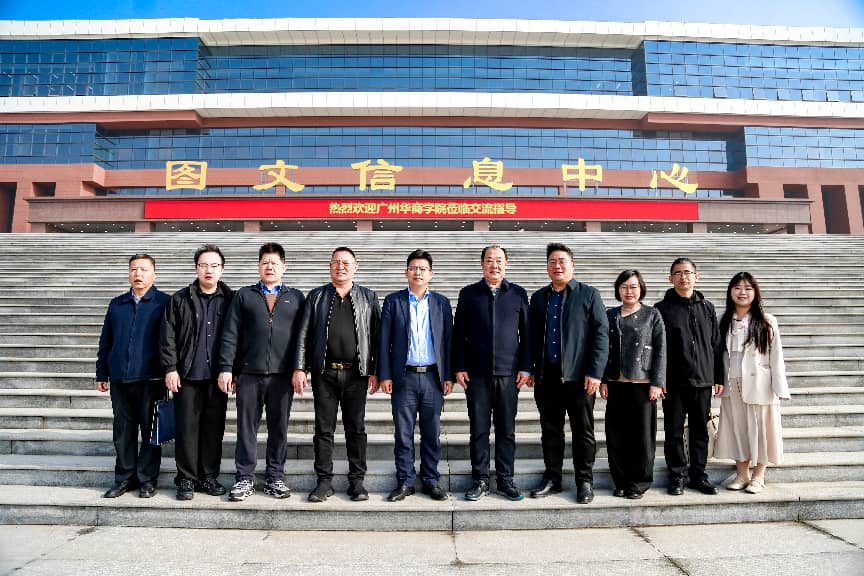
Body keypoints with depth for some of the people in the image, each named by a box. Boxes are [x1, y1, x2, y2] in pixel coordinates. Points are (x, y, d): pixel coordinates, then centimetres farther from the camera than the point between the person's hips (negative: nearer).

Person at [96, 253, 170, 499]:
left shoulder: (164, 303, -1)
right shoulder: (116, 304, 13)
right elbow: (105, 341, 16)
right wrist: (101, 373, 13)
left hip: (150, 379, -4)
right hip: (119, 379, 4)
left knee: (150, 431, 5)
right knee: (123, 431, 11)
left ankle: (147, 480, 16)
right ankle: (124, 479, 23)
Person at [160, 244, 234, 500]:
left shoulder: (231, 299, 4)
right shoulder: (180, 299, 4)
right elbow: (168, 336, 2)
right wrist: (171, 368, -4)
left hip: (217, 376, 1)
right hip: (187, 375, -1)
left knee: (214, 428, 8)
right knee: (187, 428, 4)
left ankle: (209, 477, 20)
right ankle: (186, 479, 16)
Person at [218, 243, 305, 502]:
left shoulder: (296, 297, 11)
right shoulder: (243, 295, 10)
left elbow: (302, 336, 7)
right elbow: (230, 335, 5)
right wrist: (226, 368, -3)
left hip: (283, 375, 0)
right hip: (249, 374, 0)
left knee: (279, 429, 8)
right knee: (246, 428, 6)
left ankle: (275, 478, 20)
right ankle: (244, 479, 18)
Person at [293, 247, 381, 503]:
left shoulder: (368, 297, 8)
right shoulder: (316, 296, 9)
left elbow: (376, 336, 5)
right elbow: (304, 335, 6)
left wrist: (375, 371, -2)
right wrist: (299, 368, -3)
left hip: (356, 374, 0)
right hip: (324, 373, 1)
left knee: (356, 429, 6)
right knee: (324, 429, 6)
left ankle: (357, 481, 17)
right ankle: (324, 481, 18)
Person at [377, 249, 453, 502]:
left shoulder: (442, 303, 9)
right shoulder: (393, 301, 5)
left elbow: (448, 340, 8)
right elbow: (384, 340, 3)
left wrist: (448, 376, 2)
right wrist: (385, 375, -4)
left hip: (433, 377, 1)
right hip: (404, 377, -1)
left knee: (432, 434, 8)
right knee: (403, 434, 6)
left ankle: (431, 481, 21)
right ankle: (405, 482, 18)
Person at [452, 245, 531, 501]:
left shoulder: (518, 293, 7)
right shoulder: (468, 293, 6)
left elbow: (526, 333, 7)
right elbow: (459, 333, 5)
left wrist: (525, 367, 1)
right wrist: (459, 367, -1)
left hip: (509, 373, 1)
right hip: (477, 374, 0)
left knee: (507, 430, 7)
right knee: (479, 430, 6)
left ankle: (505, 480, 20)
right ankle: (480, 481, 17)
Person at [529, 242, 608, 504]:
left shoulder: (589, 294, 0)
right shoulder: (538, 297, 12)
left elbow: (601, 334, -5)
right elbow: (533, 336, 13)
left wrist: (595, 373, -12)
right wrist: (530, 368, 6)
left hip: (578, 376, -3)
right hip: (546, 377, 4)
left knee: (583, 431, 6)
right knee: (550, 430, 11)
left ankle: (585, 481, 20)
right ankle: (552, 479, 23)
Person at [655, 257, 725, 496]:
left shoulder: (707, 307, 10)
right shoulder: (662, 308, 0)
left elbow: (716, 344, 12)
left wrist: (719, 377, 8)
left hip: (702, 380, 3)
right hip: (674, 382, -3)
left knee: (700, 431, 11)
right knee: (674, 431, 5)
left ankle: (698, 475, 23)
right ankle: (678, 475, 17)